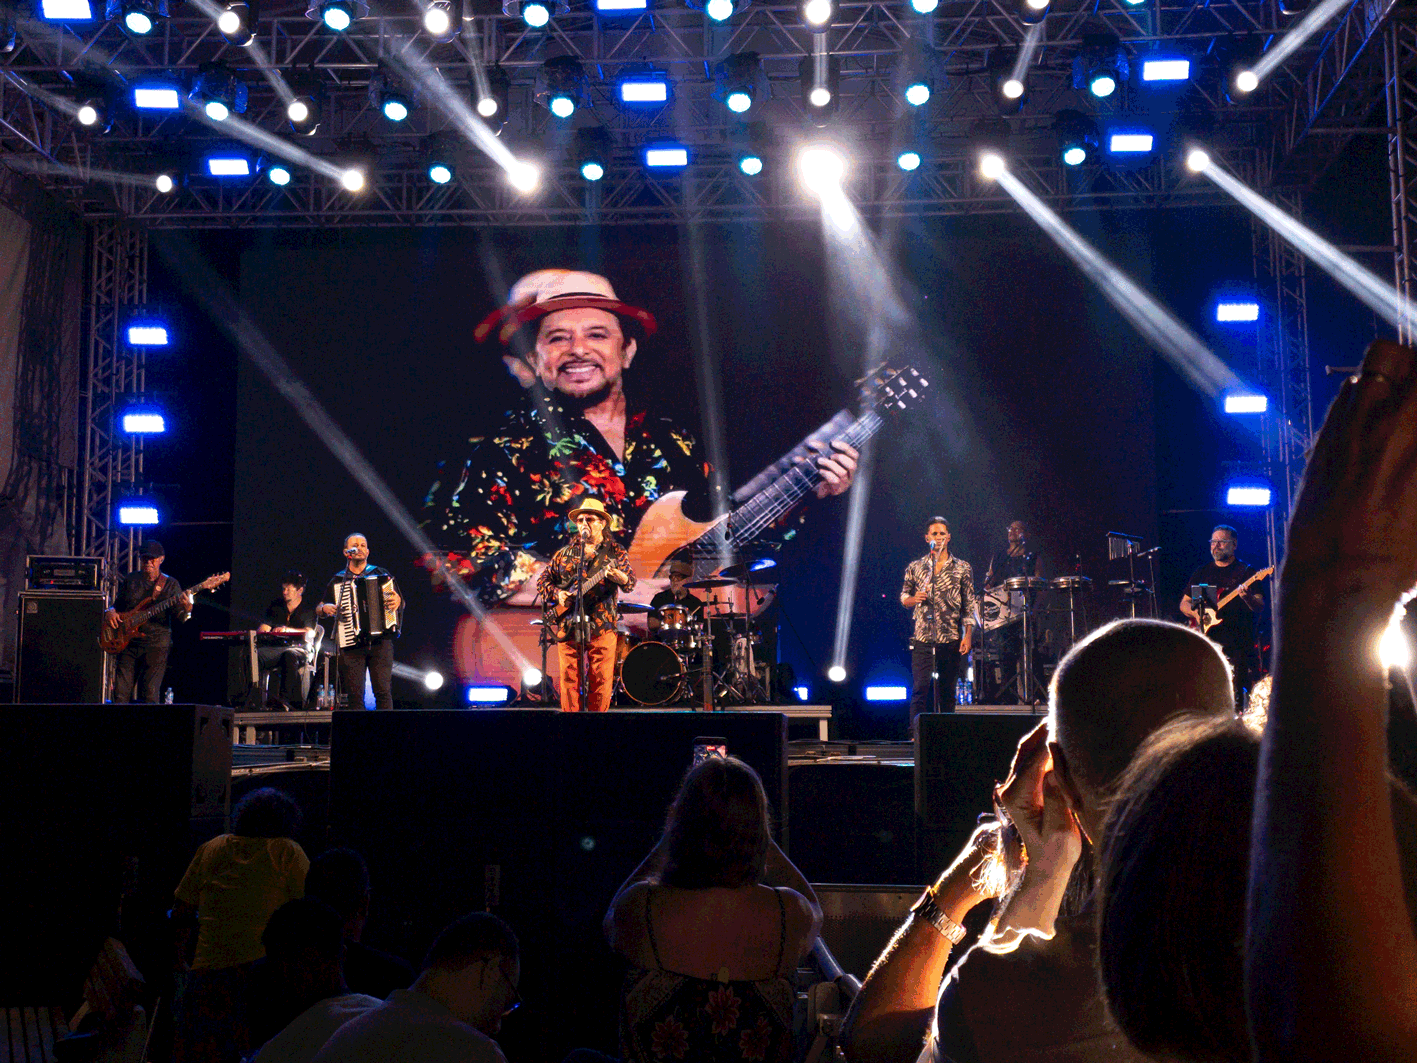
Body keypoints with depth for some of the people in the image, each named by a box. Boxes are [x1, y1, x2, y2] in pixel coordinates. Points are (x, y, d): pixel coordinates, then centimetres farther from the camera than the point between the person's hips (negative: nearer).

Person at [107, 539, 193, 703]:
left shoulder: (170, 584, 2)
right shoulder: (130, 579, 12)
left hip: (156, 645, -3)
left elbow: (179, 618, -5)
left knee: (150, 694, -6)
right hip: (129, 642, 3)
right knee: (121, 693, -1)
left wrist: (186, 609, -27)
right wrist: (110, 612, -1)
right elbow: (118, 605, 22)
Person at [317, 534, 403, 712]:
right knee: (354, 695, -3)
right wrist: (325, 608, 0)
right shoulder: (337, 581, 15)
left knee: (383, 691, -8)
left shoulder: (382, 575, 13)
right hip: (351, 644, 1)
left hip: (380, 642, -1)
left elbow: (399, 601, 16)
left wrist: (397, 601, -7)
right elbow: (319, 609, 23)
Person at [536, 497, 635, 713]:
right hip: (567, 627, 2)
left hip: (601, 626, -2)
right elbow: (542, 580, 17)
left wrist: (616, 575, -27)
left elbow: (630, 582, -5)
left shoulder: (615, 552, 6)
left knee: (601, 680, -3)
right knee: (569, 679, 1)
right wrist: (556, 594, -3)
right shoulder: (564, 553, 14)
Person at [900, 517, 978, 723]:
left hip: (951, 638, 0)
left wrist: (968, 635, -4)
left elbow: (970, 605, 5)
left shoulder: (962, 569, 7)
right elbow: (904, 597, 16)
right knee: (919, 688, -7)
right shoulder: (915, 567, 10)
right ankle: (915, 735, -6)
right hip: (922, 637, 0)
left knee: (947, 691, 5)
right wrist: (914, 599, -8)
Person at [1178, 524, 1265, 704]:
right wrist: (1195, 613, -3)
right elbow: (1184, 603, 19)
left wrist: (1247, 597, -25)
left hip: (1238, 644, -3)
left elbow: (1260, 607, -3)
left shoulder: (1246, 572, 6)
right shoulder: (1201, 573, 17)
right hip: (1207, 641, 3)